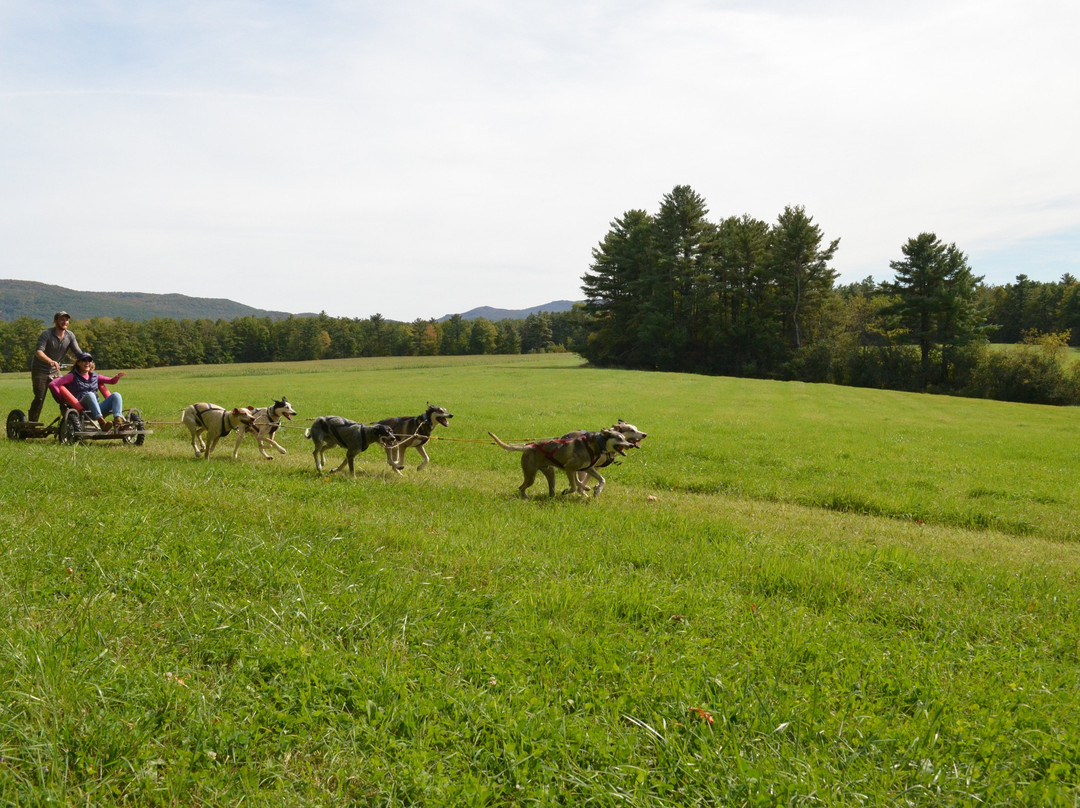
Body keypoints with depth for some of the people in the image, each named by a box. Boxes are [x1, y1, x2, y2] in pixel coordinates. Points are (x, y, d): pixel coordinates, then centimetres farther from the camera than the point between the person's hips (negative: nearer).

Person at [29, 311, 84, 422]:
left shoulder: (70, 336, -3)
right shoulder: (47, 334, -18)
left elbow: (78, 353, -8)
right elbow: (38, 352, -31)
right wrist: (51, 361, -50)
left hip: (55, 371, 5)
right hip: (40, 370, -5)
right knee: (39, 398, -8)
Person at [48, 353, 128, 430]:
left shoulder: (94, 376, 22)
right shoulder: (73, 376, 7)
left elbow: (112, 381, 30)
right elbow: (52, 384, -1)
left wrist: (118, 376, 8)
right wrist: (62, 398, -3)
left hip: (96, 408, 5)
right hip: (81, 410, -5)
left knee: (116, 395, -16)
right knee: (90, 394, -36)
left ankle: (117, 420, -44)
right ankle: (101, 421, -57)